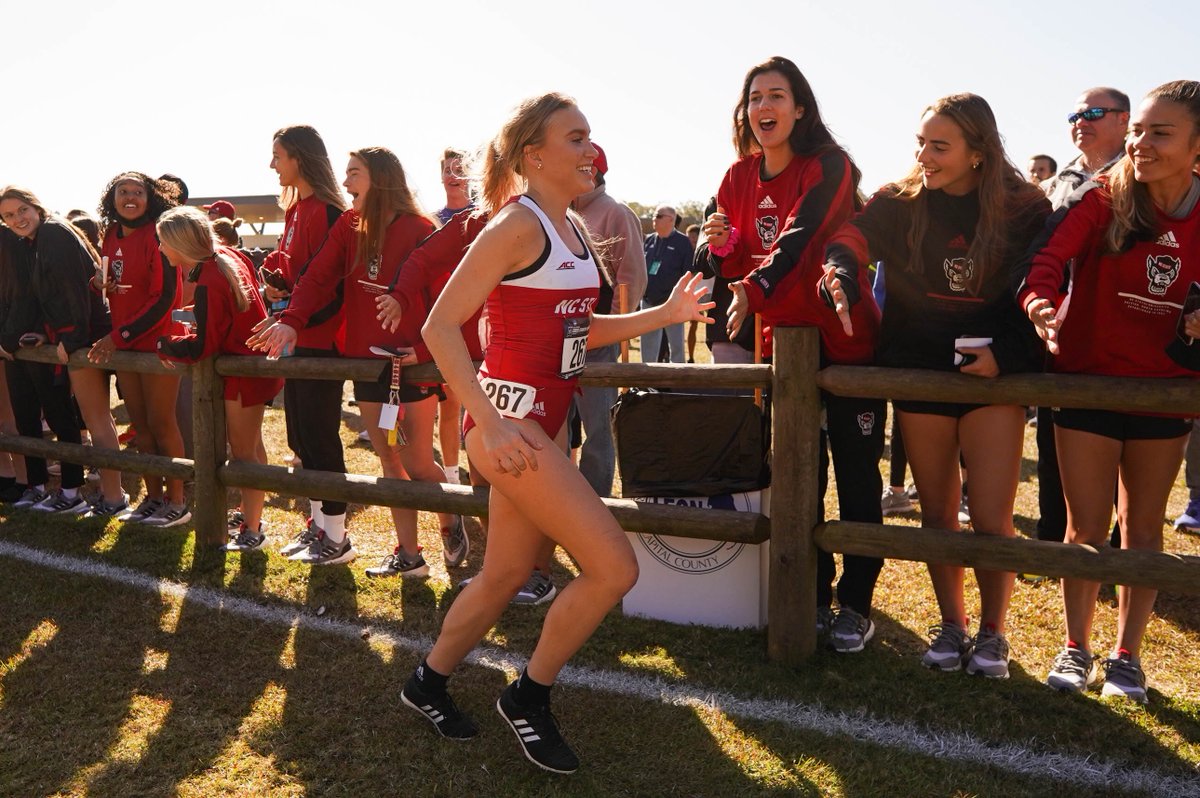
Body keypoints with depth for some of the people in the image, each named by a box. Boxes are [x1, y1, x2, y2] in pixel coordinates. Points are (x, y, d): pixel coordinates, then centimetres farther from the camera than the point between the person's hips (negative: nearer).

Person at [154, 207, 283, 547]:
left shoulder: (208, 286, -26)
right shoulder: (228, 256, 1)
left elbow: (202, 347, -21)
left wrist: (164, 345, -4)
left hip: (244, 371, -10)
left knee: (242, 451, 0)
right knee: (251, 445, 20)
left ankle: (252, 531, 9)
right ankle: (252, 515, 35)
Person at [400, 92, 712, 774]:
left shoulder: (574, 230, 12)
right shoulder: (518, 225, -14)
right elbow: (440, 326, -18)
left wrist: (665, 315, 10)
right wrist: (489, 423, -26)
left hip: (546, 422, 9)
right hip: (509, 420, -9)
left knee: (507, 575, 17)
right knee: (615, 567, -9)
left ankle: (429, 683, 39)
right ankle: (529, 697, 12)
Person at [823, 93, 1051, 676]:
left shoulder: (1024, 209, -2)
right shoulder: (898, 203, -1)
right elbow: (850, 240, -17)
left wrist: (1007, 353, -15)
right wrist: (839, 274, -40)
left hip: (993, 373, -1)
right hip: (919, 371, 2)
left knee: (992, 520, -3)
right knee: (937, 513, 10)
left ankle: (991, 631, 20)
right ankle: (951, 625, 28)